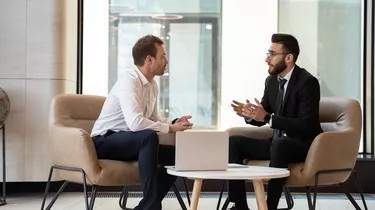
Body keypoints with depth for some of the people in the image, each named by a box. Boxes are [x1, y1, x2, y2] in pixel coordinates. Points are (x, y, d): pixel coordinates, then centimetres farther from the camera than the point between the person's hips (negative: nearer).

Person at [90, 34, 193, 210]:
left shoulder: (152, 84, 6)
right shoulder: (129, 81, -22)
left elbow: (153, 119, 17)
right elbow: (136, 123, -35)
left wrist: (174, 122, -3)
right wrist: (169, 128, -23)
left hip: (131, 142, 9)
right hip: (105, 142, -9)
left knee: (176, 154, -2)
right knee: (149, 136, -34)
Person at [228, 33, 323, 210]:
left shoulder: (308, 82, -17)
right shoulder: (271, 81, 6)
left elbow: (307, 125, -26)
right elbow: (261, 118, 13)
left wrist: (268, 117, -33)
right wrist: (249, 114, -13)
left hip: (304, 145, -8)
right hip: (278, 143, 8)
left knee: (278, 144, -39)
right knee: (233, 142, -8)